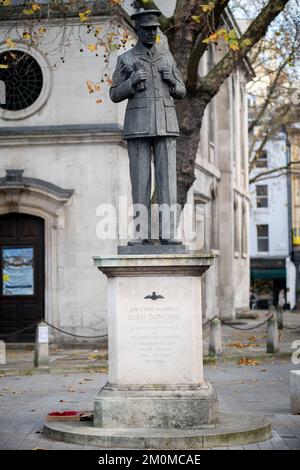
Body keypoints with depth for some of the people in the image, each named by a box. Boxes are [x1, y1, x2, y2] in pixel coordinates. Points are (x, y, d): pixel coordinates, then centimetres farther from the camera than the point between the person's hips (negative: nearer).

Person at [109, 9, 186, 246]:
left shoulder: (167, 56, 12)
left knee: (167, 177, -5)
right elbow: (115, 95, 4)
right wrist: (133, 81, -16)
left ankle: (168, 234, -4)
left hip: (165, 124, 2)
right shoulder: (126, 59, 5)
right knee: (140, 179, -4)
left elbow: (180, 92, 15)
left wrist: (172, 79, -9)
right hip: (138, 125, -2)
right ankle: (142, 234, 0)